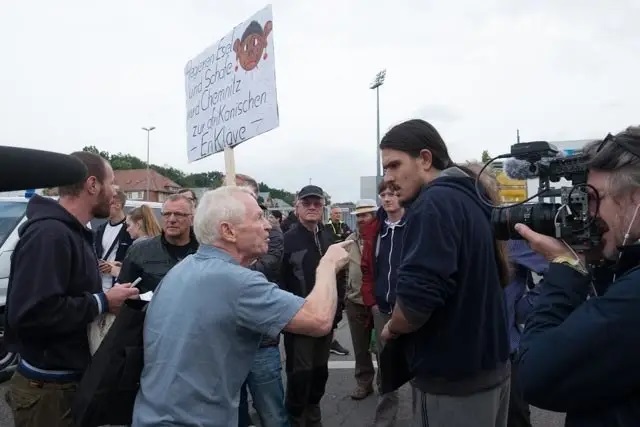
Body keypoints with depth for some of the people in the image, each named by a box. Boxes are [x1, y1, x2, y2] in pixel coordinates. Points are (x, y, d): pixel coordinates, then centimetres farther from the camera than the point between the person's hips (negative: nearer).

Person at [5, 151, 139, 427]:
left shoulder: (72, 233, 10)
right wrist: (102, 302, -23)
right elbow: (31, 313, -32)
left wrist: (107, 298, -1)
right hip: (48, 388, -9)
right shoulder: (49, 234, -23)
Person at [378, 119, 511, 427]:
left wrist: (391, 329, -7)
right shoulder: (472, 199, 8)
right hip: (491, 365, 9)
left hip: (452, 379, -8)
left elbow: (415, 300, -29)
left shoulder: (434, 202, -19)